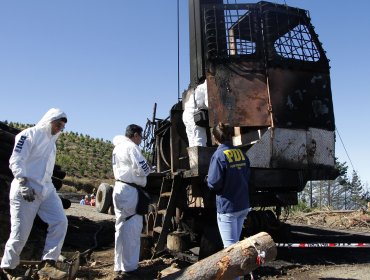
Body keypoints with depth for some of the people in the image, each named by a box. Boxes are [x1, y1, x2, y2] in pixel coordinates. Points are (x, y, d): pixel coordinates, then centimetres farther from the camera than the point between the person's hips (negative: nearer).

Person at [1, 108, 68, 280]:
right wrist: (24, 184, -25)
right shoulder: (29, 135, -7)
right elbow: (15, 161, -15)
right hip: (25, 191, -7)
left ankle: (47, 264, -2)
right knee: (20, 233, -1)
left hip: (46, 190, 7)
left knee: (60, 222, -7)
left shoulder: (51, 140, 17)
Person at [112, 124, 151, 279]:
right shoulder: (131, 146, -11)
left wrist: (144, 170, 13)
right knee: (131, 229, -3)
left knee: (121, 228, 14)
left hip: (119, 188, 10)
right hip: (129, 190, -10)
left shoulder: (118, 147, 19)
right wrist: (148, 169, 5)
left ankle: (119, 267, 21)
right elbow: (142, 169, -17)